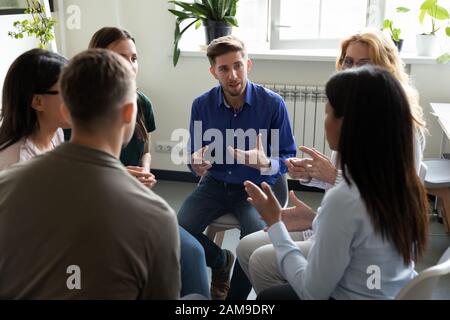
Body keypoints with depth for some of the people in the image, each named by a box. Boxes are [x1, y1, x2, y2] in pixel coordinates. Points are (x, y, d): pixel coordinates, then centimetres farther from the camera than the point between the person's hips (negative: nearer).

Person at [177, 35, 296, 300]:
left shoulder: (273, 104, -14)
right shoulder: (202, 105, -6)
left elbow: (288, 158, -7)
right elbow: (195, 157, 5)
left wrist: (266, 165, -31)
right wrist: (197, 164, -21)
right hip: (215, 185, 3)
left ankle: (236, 296, 3)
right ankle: (221, 261, 15)